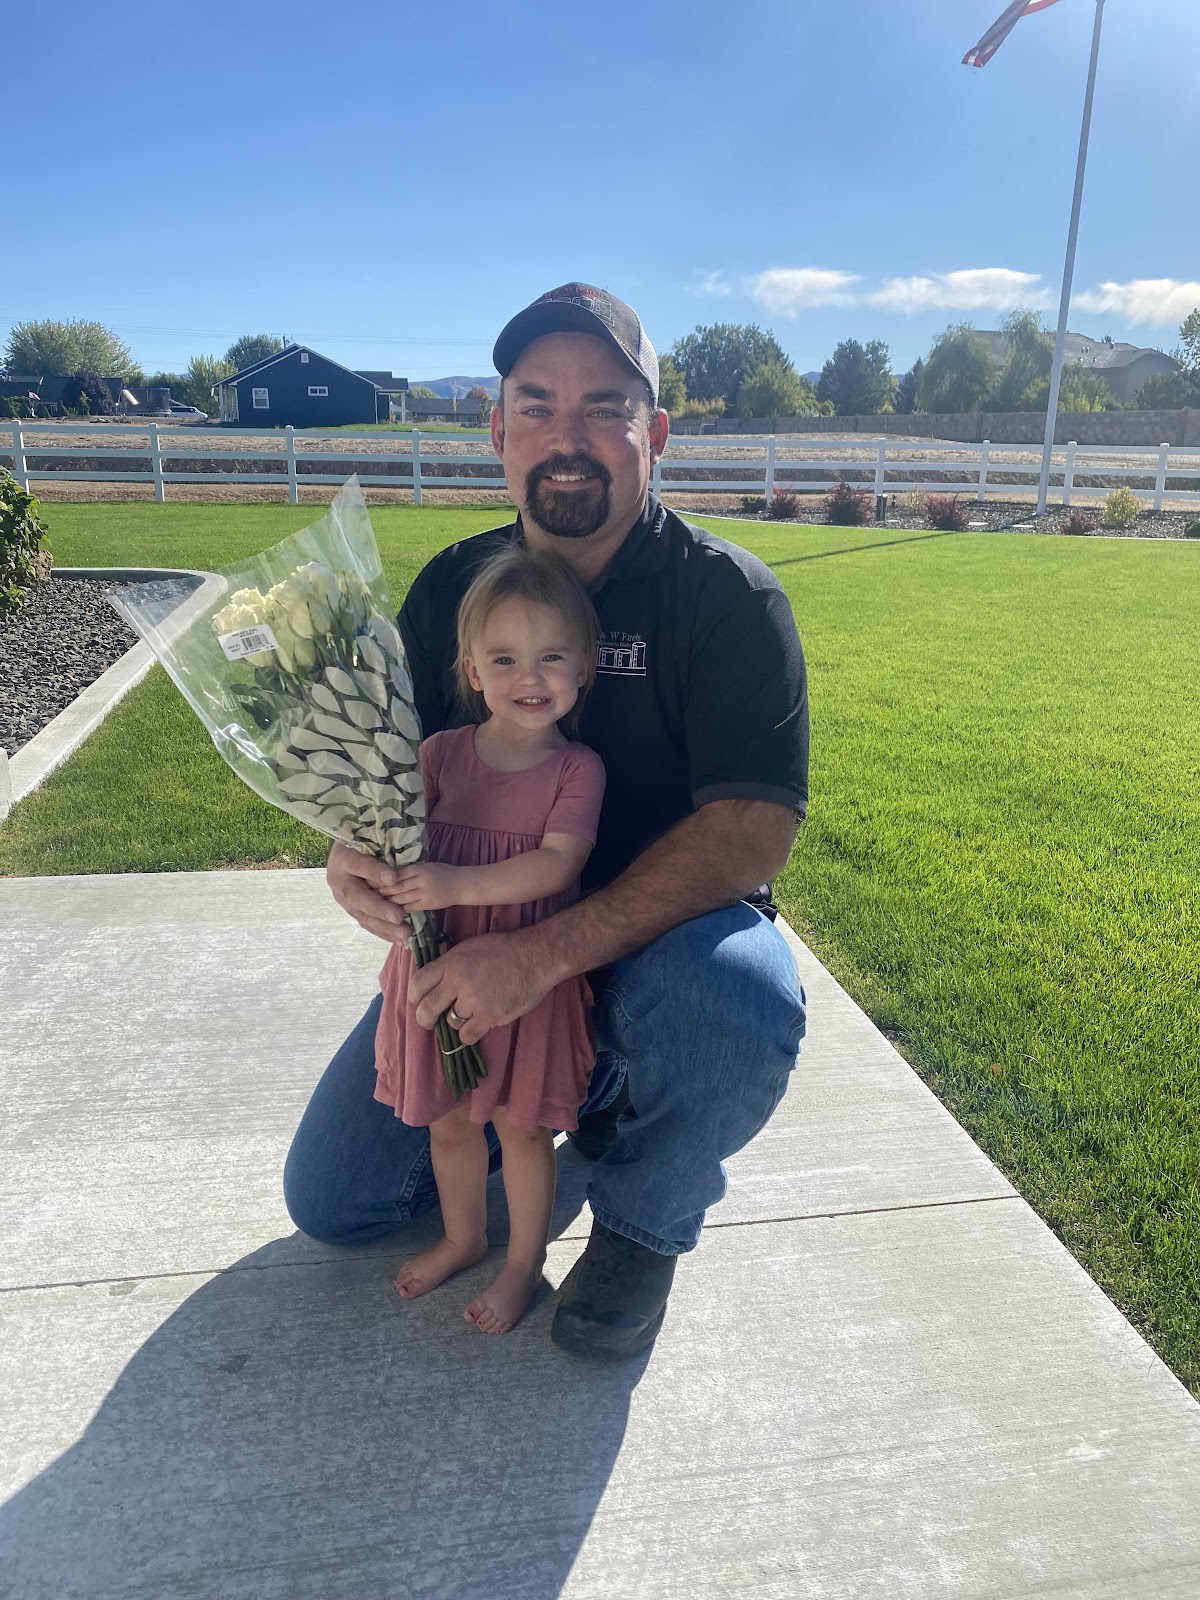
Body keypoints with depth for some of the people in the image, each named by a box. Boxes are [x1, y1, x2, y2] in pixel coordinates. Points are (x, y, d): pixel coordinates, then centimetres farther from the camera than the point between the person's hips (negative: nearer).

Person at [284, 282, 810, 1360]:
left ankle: (643, 1222, -3)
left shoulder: (726, 594, -15)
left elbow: (752, 827, -25)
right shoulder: (453, 585, 0)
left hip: (665, 933, -3)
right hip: (485, 942, 4)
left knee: (738, 1006, -40)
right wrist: (352, 848, -20)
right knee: (332, 1202, 0)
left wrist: (548, 955, -34)